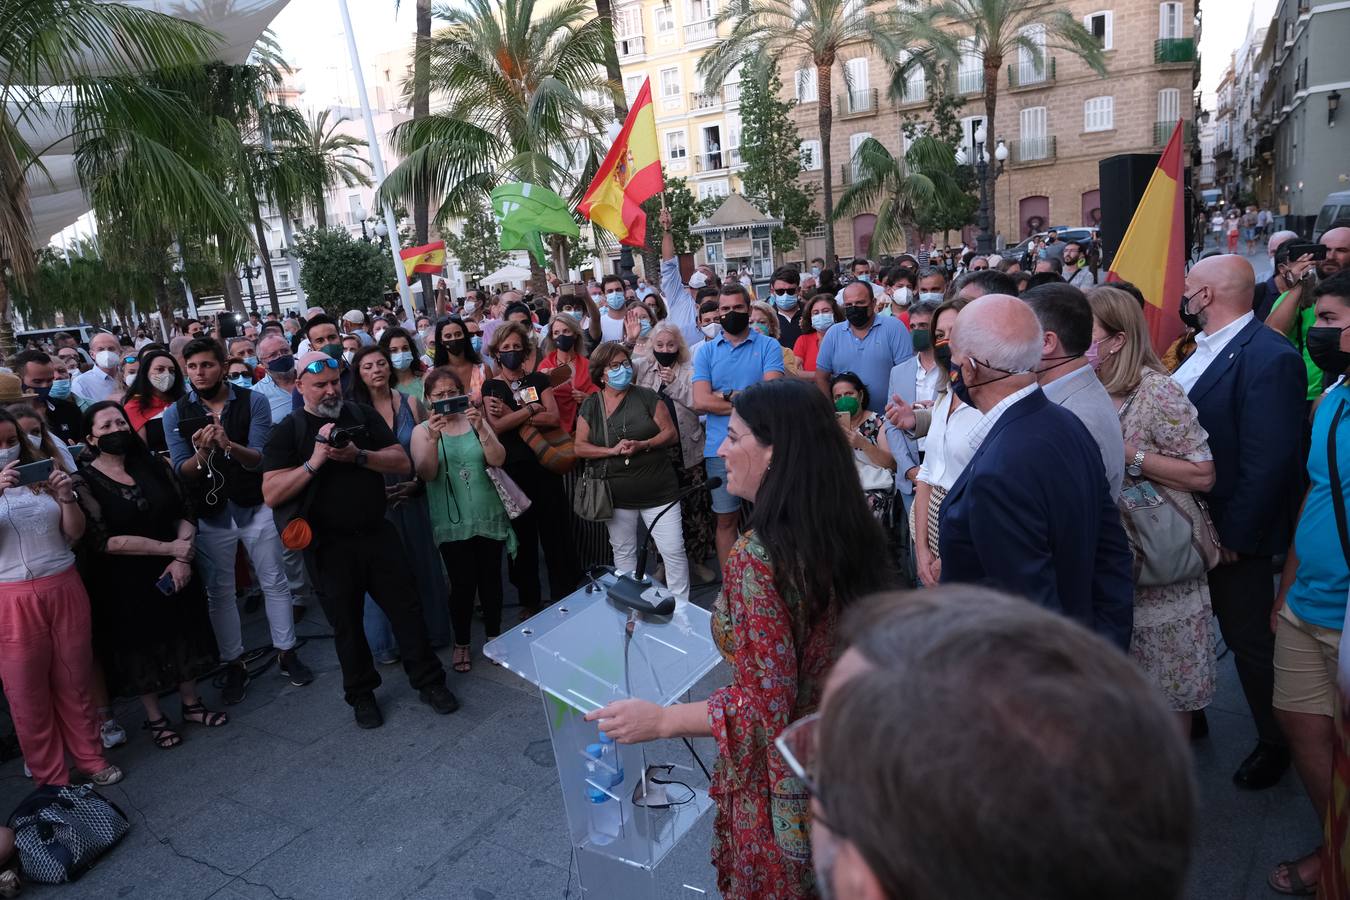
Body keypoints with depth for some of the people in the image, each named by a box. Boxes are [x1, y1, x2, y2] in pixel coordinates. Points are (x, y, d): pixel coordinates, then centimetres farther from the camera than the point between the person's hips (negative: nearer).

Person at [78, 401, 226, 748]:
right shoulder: (86, 481, -12)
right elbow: (103, 541, -19)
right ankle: (154, 717, 29)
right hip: (124, 584, -3)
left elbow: (185, 513, 0)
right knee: (139, 645, 12)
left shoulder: (154, 465, -1)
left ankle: (192, 704, 33)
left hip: (173, 572, 4)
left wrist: (182, 558, -15)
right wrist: (167, 548, -21)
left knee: (182, 636, 15)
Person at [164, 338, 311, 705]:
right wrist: (201, 454, -31)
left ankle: (286, 653, 22)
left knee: (275, 582, 7)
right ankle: (234, 665, 24)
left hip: (255, 507, -1)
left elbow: (260, 458, -17)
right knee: (219, 592, 10)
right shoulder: (176, 413, -4)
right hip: (210, 515, 1)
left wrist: (230, 446, -37)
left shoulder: (253, 402, -8)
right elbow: (182, 471, -10)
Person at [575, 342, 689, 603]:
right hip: (617, 495, 2)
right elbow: (580, 447, 0)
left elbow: (671, 432, -3)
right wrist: (613, 450, -15)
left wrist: (643, 445, -19)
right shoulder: (590, 406, 3)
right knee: (623, 553, 16)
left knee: (674, 551, -2)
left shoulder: (646, 396, -3)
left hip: (658, 491, -2)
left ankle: (682, 606, 12)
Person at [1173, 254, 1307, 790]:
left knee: (1250, 641, 10)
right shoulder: (1204, 350, 6)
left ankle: (1274, 745, 32)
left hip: (1232, 531, -8)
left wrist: (1234, 535, -19)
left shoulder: (1269, 358, -21)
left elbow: (1269, 463, -23)